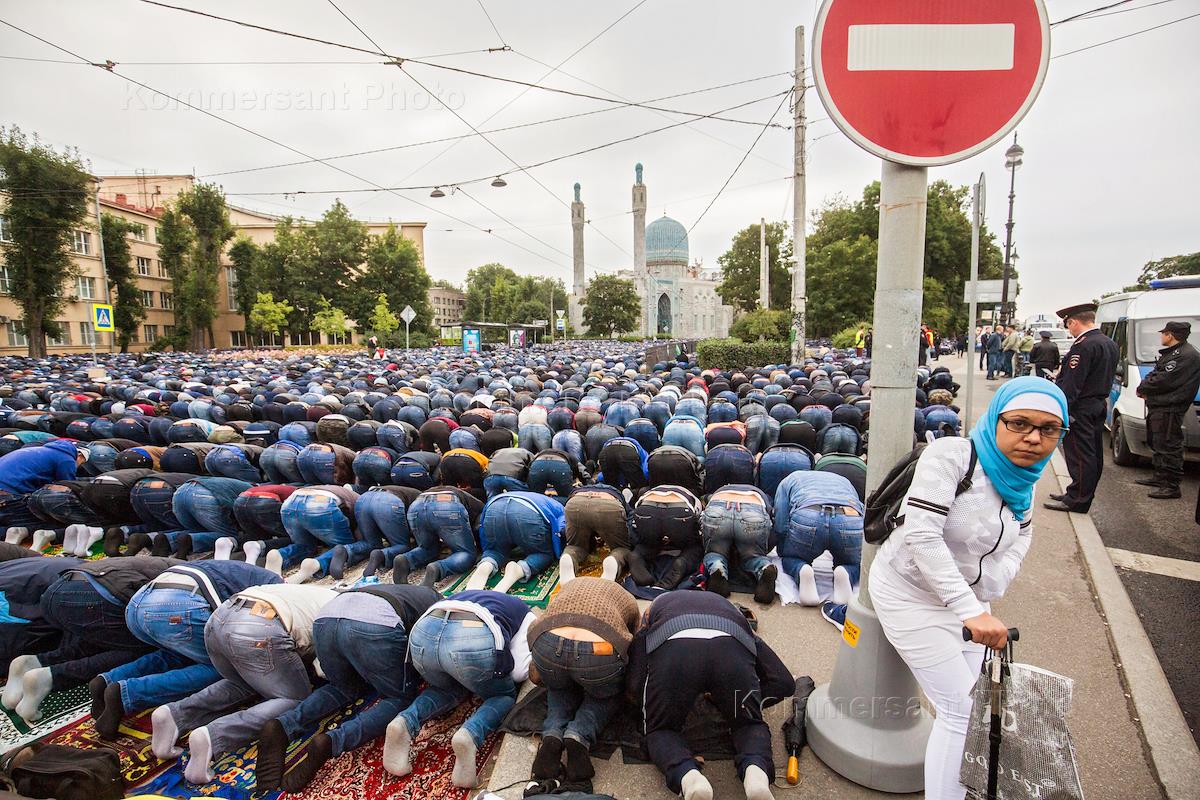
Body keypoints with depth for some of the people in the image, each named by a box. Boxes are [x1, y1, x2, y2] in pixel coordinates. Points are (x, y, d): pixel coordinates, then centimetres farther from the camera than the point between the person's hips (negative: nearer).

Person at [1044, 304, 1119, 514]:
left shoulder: (1084, 346, -19)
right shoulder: (1110, 344, 13)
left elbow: (1071, 384, -23)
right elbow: (1106, 378, 18)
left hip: (1080, 408, -10)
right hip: (1099, 405, 10)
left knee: (1079, 455, -3)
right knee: (1092, 455, 16)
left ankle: (1076, 500, 3)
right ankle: (1080, 494, 27)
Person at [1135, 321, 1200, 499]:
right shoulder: (1170, 353, 18)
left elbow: (1164, 380, -21)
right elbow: (1153, 373, 20)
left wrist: (1143, 388, -6)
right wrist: (1145, 388, 2)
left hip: (1168, 410, -11)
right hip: (1157, 407, 11)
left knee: (1169, 447, -8)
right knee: (1157, 444, 19)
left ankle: (1172, 486, -5)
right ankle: (1160, 477, 31)